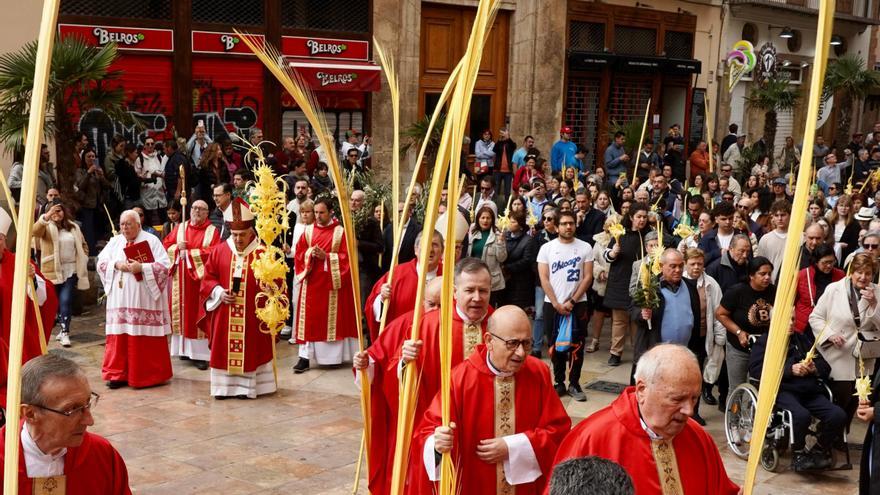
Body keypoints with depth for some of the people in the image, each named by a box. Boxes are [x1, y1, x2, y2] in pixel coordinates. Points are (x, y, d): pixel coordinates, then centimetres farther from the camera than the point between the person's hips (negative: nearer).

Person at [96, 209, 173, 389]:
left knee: (144, 337, -3)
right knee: (120, 335, 3)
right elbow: (101, 262, 7)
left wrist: (141, 267, -19)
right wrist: (116, 264, -11)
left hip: (144, 299, -4)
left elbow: (165, 265, -9)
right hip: (120, 299, 4)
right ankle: (118, 374, 10)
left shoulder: (151, 240, -1)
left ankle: (148, 375, 7)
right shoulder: (115, 241, 14)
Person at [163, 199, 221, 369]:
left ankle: (200, 353, -3)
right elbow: (166, 245, 11)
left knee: (199, 313, -4)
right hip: (181, 278, 4)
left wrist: (189, 253, -13)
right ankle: (184, 348, 13)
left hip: (200, 279, -4)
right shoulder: (179, 228, 12)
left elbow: (213, 252, -13)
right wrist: (177, 247, -10)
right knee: (181, 311, 5)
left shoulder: (212, 231, -1)